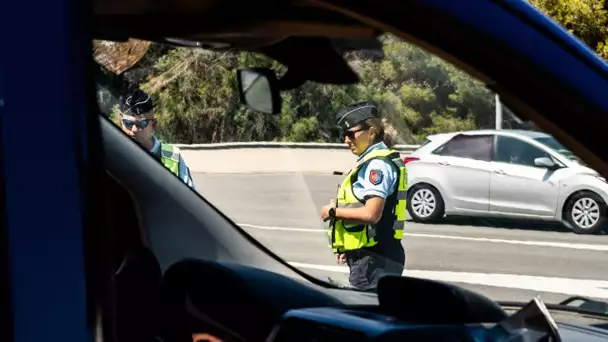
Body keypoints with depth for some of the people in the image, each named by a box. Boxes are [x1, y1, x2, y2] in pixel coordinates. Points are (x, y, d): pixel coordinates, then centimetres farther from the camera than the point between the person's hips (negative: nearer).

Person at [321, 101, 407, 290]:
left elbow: (371, 214, -24)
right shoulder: (372, 162, 17)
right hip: (374, 256, 10)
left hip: (373, 259, -10)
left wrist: (333, 212, -10)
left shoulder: (377, 165, -14)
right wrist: (347, 248, 15)